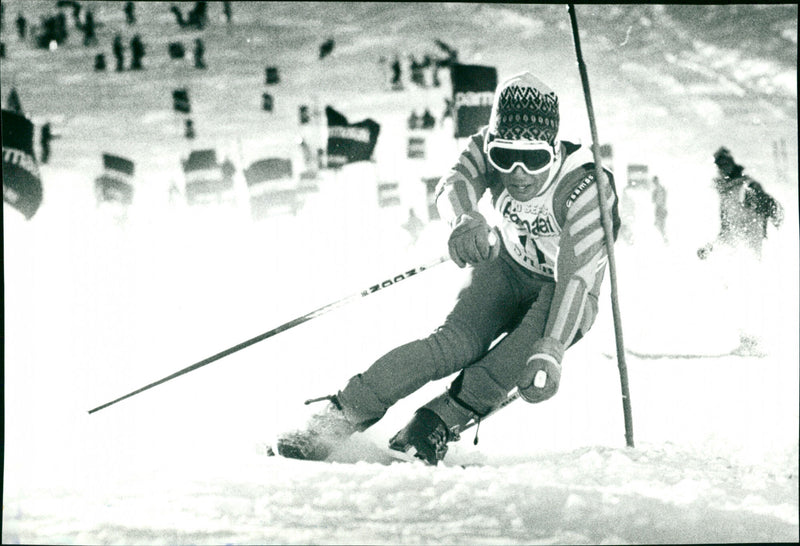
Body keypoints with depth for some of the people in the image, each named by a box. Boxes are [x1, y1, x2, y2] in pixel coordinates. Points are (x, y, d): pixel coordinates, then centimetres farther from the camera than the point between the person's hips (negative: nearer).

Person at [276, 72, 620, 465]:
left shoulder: (585, 191, -32)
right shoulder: (489, 149, -20)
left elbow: (576, 278, -38)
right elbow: (453, 185, -37)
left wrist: (550, 353, -51)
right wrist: (465, 219, -63)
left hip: (562, 295, -3)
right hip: (508, 268, 3)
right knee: (454, 344, -23)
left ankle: (438, 422, -29)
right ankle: (340, 416, -19)